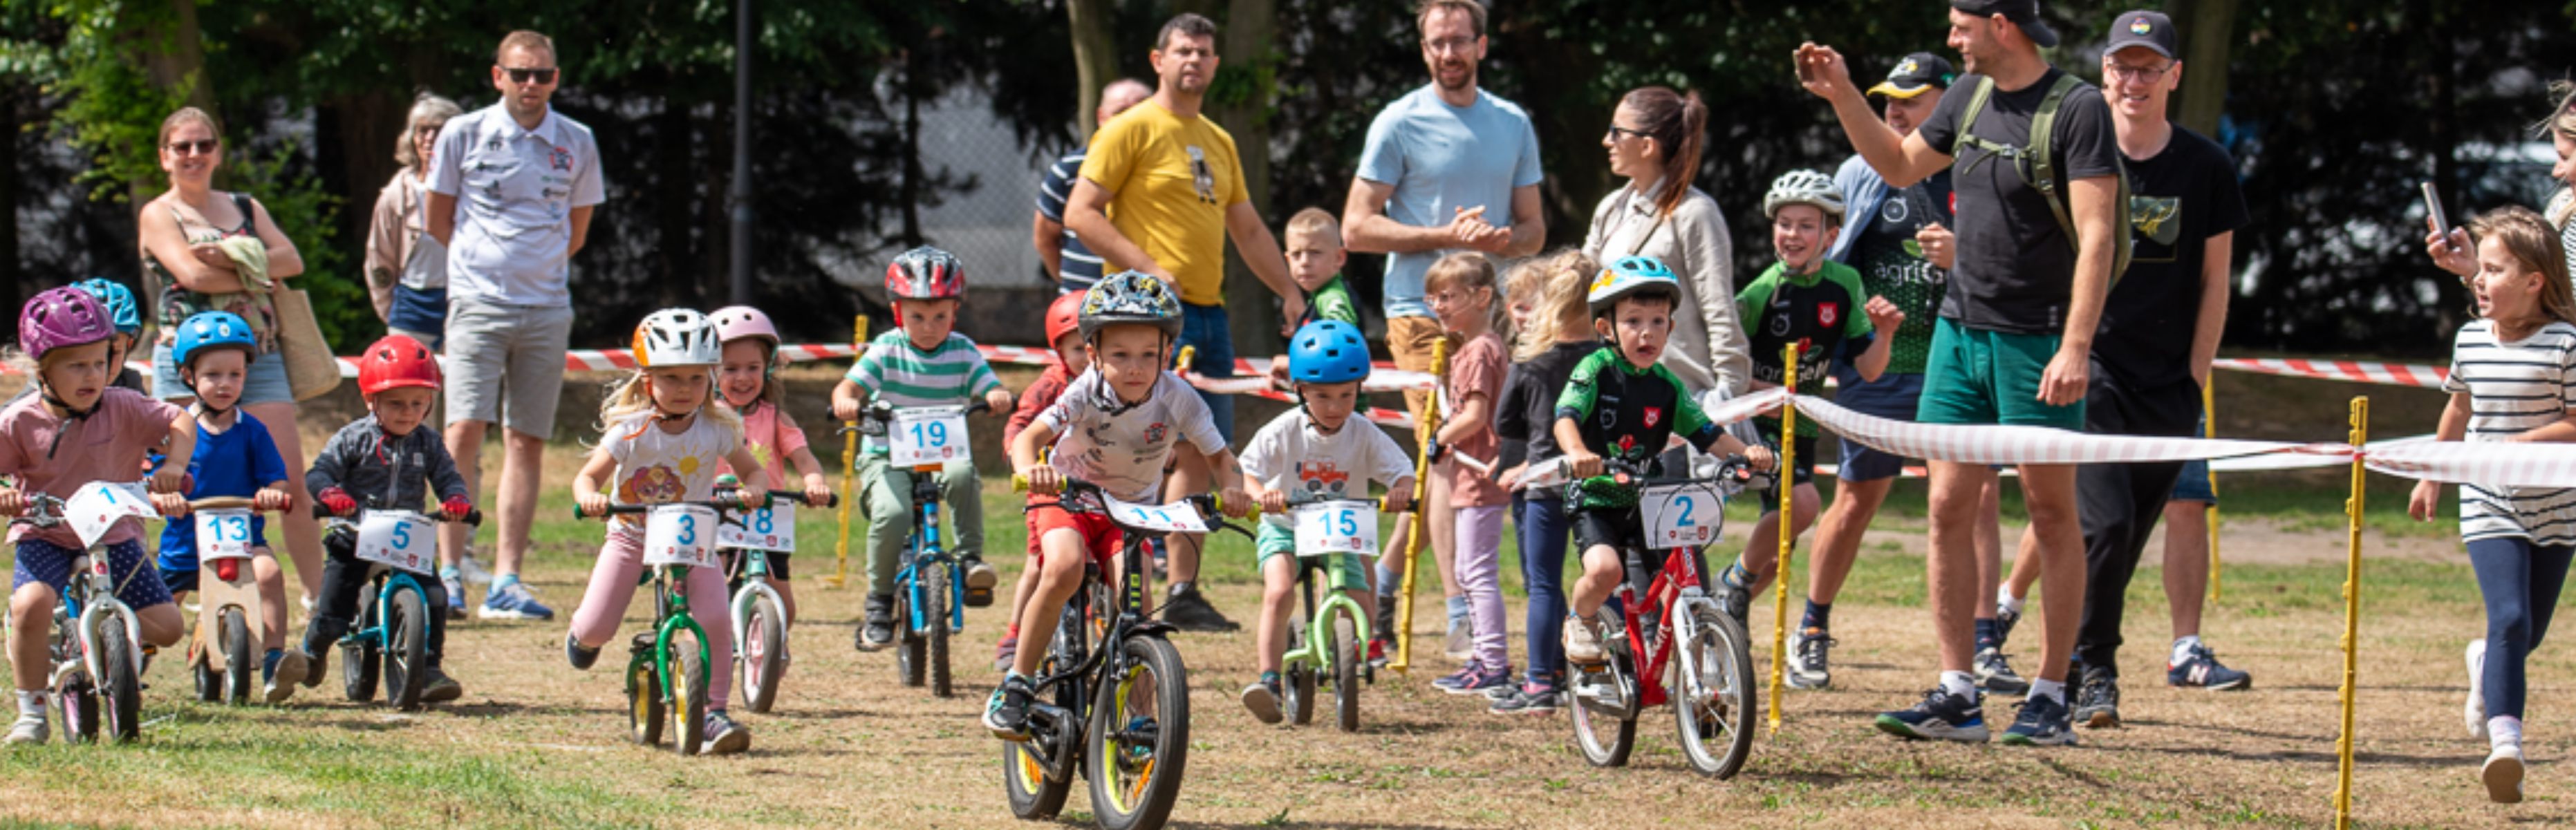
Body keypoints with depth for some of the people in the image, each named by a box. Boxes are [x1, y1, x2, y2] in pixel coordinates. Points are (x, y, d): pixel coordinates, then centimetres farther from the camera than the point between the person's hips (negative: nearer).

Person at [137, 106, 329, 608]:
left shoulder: (246, 208, 18)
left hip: (259, 356, 3)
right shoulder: (159, 216, 5)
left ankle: (317, 593, 0)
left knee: (291, 483, -4)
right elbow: (191, 273, -12)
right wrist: (255, 275, -2)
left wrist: (234, 257, -12)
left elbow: (292, 260, 3)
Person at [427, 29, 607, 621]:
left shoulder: (576, 144, 6)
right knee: (464, 431, -13)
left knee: (526, 442, 3)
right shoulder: (464, 135, 1)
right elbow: (438, 222, 12)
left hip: (547, 310, 2)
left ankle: (506, 581, 5)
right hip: (477, 304, -2)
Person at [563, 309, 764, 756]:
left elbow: (753, 470, -2)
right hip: (632, 535, -1)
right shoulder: (631, 430, -15)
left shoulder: (716, 428, -9)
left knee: (715, 618, -24)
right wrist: (589, 497, -37)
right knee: (596, 630, -10)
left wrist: (753, 490, -26)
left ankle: (714, 712, -13)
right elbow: (588, 476, -13)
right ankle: (581, 632, 32)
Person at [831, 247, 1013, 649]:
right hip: (887, 457, -1)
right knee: (891, 514, -28)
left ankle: (970, 558, -19)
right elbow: (849, 386, -11)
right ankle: (880, 601, -9)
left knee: (962, 474, -34)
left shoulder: (962, 352, 3)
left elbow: (989, 387, -7)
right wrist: (846, 401, -35)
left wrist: (998, 396, -32)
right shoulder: (888, 349, -1)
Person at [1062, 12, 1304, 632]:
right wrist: (1146, 268, -18)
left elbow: (1248, 230, 28)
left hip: (1208, 314, 8)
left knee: (1203, 453, 7)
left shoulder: (1218, 143, 20)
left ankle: (1183, 590, 12)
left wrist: (1291, 294, 21)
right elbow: (1080, 213, -10)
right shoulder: (1133, 130, -3)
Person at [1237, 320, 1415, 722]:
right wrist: (1259, 493, -41)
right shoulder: (1284, 431, -15)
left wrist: (1401, 489, -37)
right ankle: (1268, 679, -25)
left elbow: (1401, 470, -12)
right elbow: (1247, 470, -19)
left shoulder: (1365, 435, -9)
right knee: (1279, 592, -26)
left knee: (1359, 604, -11)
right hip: (1284, 526, -2)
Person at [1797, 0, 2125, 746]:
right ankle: (1956, 697, 5)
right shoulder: (1971, 97, 10)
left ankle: (2051, 698, 6)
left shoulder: (2077, 109, -13)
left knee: (2051, 513, 1)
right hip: (1959, 331, 7)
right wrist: (1843, 96, 15)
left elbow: (2096, 235, -18)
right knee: (1950, 508, 2)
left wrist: (2075, 346, -25)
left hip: (2037, 342, -7)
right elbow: (1901, 165, 27)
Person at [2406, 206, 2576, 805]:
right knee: (2510, 619, -17)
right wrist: (2432, 475, 26)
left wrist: (2522, 443, -23)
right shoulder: (2471, 340, 3)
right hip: (2489, 508, 1)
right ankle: (2505, 744, -23)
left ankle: (2488, 667, 47)